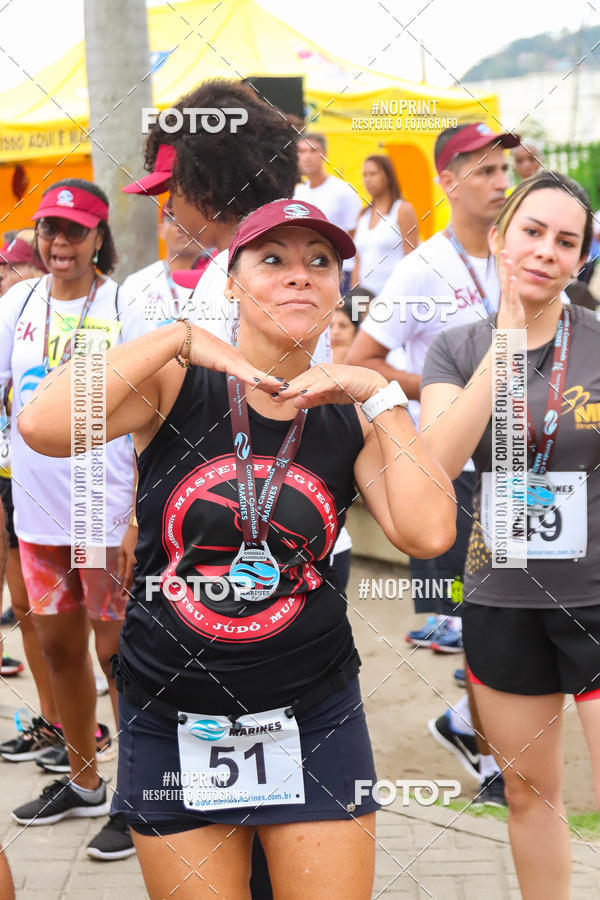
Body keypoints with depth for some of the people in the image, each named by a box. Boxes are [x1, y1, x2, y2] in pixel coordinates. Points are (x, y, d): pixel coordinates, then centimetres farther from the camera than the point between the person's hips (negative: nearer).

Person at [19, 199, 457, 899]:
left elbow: (429, 533, -14)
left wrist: (380, 392, -12)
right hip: (171, 726, -1)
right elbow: (44, 427, -25)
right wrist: (178, 338, -19)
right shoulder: (173, 386, -6)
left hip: (314, 718, 2)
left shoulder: (349, 416, 1)